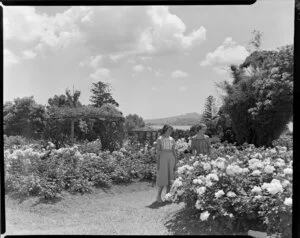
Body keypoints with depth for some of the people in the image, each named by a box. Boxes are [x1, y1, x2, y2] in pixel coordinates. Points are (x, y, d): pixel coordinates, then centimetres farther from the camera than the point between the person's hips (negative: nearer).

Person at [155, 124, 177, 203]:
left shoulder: (172, 140, 8)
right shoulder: (159, 139, -5)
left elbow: (174, 151, 11)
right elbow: (157, 151, -6)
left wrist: (175, 163, 8)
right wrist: (157, 163, -10)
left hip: (171, 159, 5)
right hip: (162, 158, -5)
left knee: (170, 178, 5)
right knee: (163, 178, -5)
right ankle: (158, 196, 6)